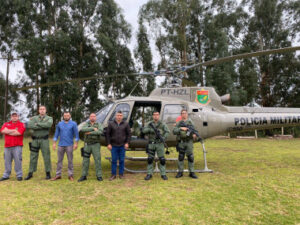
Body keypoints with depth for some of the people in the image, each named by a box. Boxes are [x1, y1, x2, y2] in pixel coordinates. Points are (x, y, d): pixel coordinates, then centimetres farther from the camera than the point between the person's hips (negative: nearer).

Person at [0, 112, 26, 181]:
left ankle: (19, 175, 2)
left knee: (18, 160, -5)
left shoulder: (21, 124, 3)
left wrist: (8, 132, 0)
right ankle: (6, 175, 18)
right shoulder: (6, 124, 17)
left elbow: (19, 133, -13)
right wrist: (14, 130, -6)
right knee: (7, 161, 8)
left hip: (17, 146, -4)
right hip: (7, 146, 4)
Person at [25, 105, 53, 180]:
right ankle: (30, 173, 18)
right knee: (33, 156, 7)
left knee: (46, 156, 0)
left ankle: (48, 173, 10)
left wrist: (37, 124, -15)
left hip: (44, 140, -2)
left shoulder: (49, 118, 3)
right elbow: (29, 125, -13)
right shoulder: (34, 118, 8)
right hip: (35, 140, 2)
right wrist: (42, 126, -18)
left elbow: (48, 125, -21)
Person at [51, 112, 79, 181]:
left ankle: (70, 175, 10)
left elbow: (76, 134, -3)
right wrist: (54, 143, 6)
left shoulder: (73, 124, 0)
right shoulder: (59, 124, 9)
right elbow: (56, 134, 12)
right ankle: (58, 175, 17)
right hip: (61, 145, 3)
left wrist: (76, 143, -10)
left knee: (70, 160, 1)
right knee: (59, 160, 8)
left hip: (69, 145, -3)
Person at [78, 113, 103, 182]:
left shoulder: (99, 125, 2)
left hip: (96, 145, -2)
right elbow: (83, 130, -17)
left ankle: (99, 176, 3)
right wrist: (93, 128, -21)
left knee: (97, 160, -4)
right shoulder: (86, 124, 6)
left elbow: (100, 132, -20)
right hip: (87, 145, 2)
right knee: (85, 160, 4)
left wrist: (90, 132, -21)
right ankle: (84, 176, 13)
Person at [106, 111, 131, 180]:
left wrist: (127, 143, -4)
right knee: (114, 160, 4)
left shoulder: (126, 124, 3)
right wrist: (108, 144, -3)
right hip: (114, 146, 0)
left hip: (122, 146, 0)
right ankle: (113, 174, 14)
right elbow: (108, 134, 3)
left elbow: (129, 134, 4)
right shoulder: (111, 124, 2)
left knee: (122, 160, 7)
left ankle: (121, 174, 18)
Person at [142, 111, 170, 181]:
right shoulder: (149, 124, 5)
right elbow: (144, 130, -8)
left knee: (162, 159, -1)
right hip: (151, 144, 1)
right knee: (150, 159, 4)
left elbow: (167, 131, -9)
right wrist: (151, 129, -24)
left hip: (160, 144, -1)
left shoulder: (162, 124, 1)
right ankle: (149, 174, 15)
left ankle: (163, 174, 10)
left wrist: (163, 138, -26)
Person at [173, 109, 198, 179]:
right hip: (181, 142, 0)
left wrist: (194, 134, -18)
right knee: (181, 157, 5)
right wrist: (181, 128, -19)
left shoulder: (190, 122, 9)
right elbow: (174, 131, -4)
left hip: (189, 142, 0)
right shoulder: (178, 123, 6)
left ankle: (192, 172, 10)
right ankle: (180, 172, 15)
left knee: (190, 157, 1)